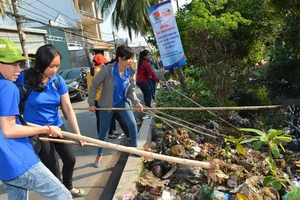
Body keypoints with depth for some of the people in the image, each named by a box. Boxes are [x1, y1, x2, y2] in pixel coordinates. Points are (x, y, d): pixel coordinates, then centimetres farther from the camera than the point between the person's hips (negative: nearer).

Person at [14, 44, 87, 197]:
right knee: (53, 167, 6)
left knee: (70, 159, 16)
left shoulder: (58, 80, -7)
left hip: (57, 127, 5)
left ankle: (68, 187, 44)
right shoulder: (24, 78, -18)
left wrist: (77, 133, -12)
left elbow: (68, 108, -7)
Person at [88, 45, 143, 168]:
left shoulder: (130, 72, -11)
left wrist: (136, 102, -21)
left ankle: (135, 148, 16)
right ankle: (99, 155, 32)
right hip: (106, 105, -3)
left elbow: (131, 90, -4)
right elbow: (94, 85, -15)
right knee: (104, 130, 9)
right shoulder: (107, 70, -25)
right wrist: (91, 103, -13)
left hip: (122, 102, 3)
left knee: (132, 124, -9)